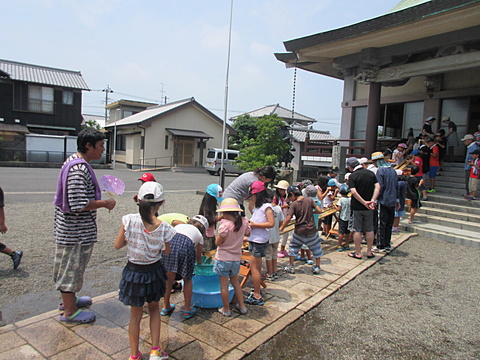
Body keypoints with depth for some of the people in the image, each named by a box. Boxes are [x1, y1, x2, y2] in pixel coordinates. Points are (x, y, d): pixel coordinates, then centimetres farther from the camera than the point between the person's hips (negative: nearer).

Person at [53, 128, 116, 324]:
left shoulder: (73, 161, 9)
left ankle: (69, 299, 42)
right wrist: (104, 203, -18)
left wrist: (100, 200, 14)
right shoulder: (80, 169, -25)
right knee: (72, 266, 4)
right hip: (76, 230, -11)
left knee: (69, 266, 23)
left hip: (68, 226, 11)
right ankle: (69, 311, 21)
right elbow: (78, 205, -29)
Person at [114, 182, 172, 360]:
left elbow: (117, 245, -8)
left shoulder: (129, 220, -20)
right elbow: (167, 251, -3)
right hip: (154, 272, 0)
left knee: (135, 314, 19)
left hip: (134, 272, 0)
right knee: (154, 308, 27)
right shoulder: (163, 227, -19)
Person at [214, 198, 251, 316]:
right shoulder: (243, 222, -6)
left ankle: (226, 309, 20)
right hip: (236, 258, 6)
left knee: (224, 285, 9)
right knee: (235, 282, 23)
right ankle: (242, 306, 28)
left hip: (223, 258, -5)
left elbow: (218, 242, -15)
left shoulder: (225, 224, -23)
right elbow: (248, 233, 13)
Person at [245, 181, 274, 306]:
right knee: (257, 266, 14)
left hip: (260, 240, -9)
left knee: (254, 266, -6)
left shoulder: (266, 206, -14)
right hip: (255, 239, 9)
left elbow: (271, 223, -21)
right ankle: (256, 292, 24)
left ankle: (257, 297, 1)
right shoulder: (257, 206, 15)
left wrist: (254, 224, -19)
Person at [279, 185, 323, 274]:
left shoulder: (294, 204, -11)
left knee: (293, 247, 17)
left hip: (299, 231, -1)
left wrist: (281, 228, -5)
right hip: (311, 230, 2)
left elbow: (288, 218, -16)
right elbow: (319, 210, -8)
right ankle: (317, 267, 23)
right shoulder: (310, 200, -5)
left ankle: (291, 267, 21)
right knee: (316, 247, 18)